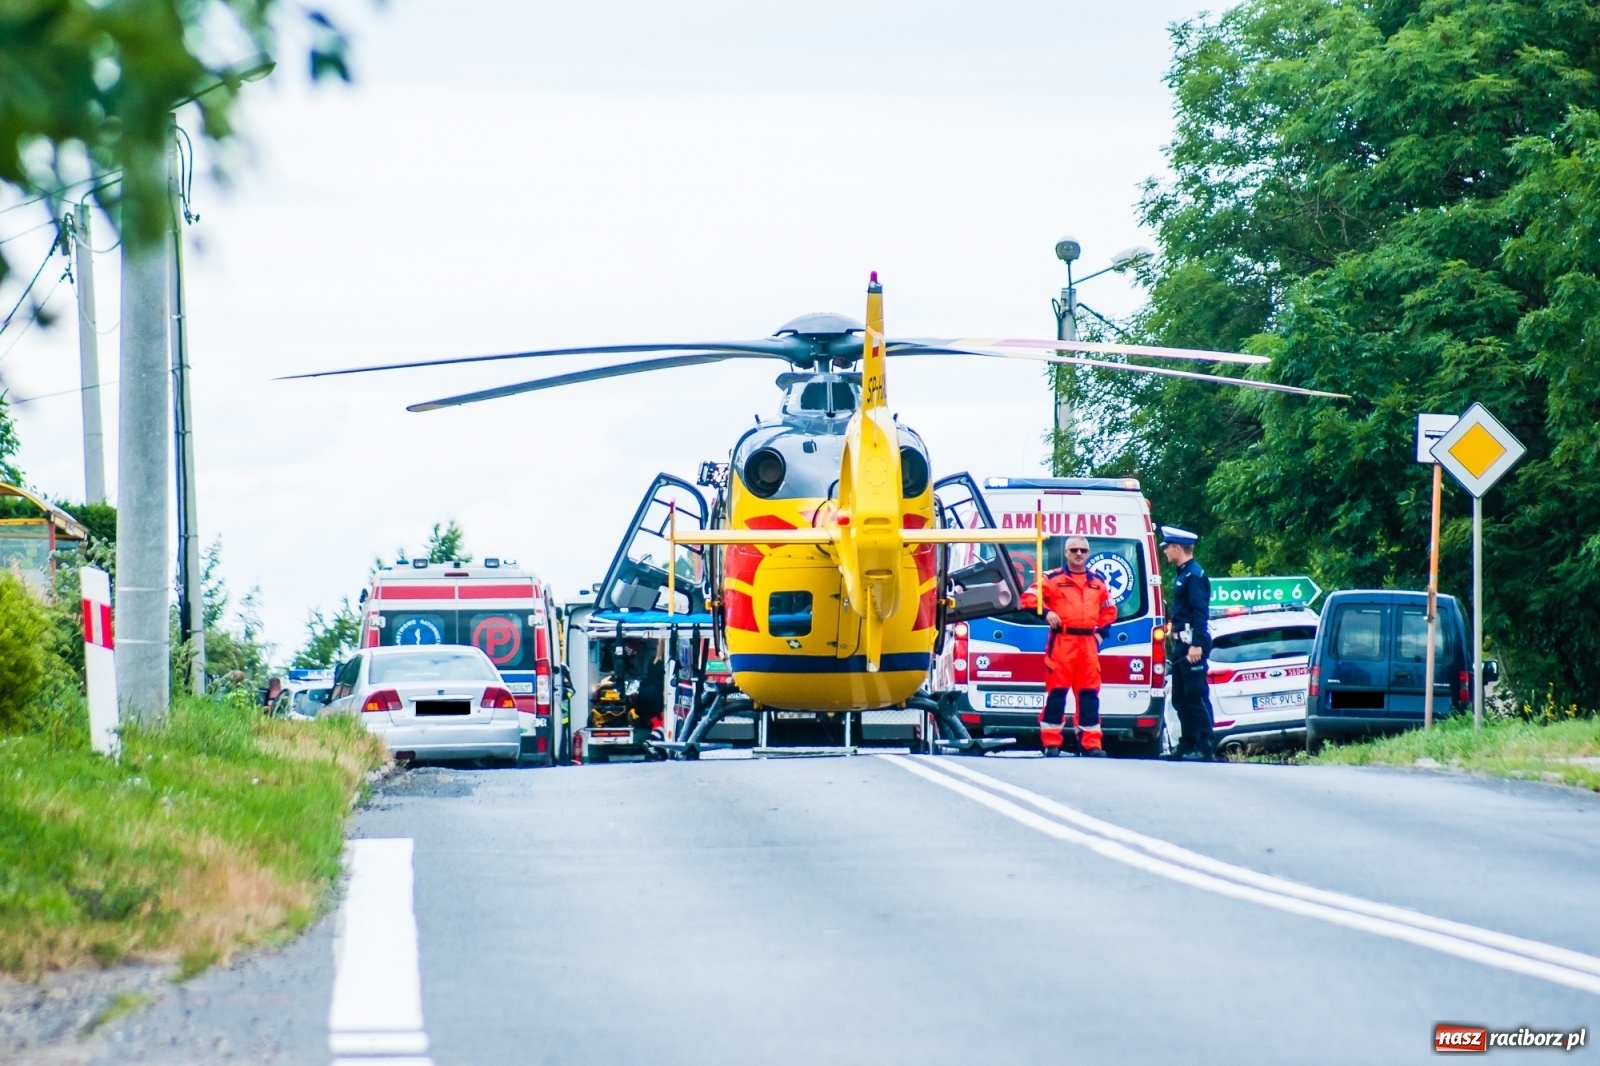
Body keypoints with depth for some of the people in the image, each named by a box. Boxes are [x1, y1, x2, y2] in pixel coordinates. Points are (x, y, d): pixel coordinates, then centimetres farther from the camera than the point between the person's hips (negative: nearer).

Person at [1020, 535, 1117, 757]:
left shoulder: (1098, 583, 16)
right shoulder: (1053, 579, 2)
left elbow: (1109, 611, 26)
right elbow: (1029, 598, -4)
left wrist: (1101, 632, 11)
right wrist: (1045, 613, -19)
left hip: (1088, 643, 4)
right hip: (1062, 642, -4)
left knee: (1089, 693, 4)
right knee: (1057, 691, -5)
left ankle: (1091, 744, 7)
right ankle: (1051, 742, -1)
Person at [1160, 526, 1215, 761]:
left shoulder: (1194, 576, -13)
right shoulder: (1182, 575, 18)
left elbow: (1200, 614, -21)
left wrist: (1197, 645, -27)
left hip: (1193, 646, -11)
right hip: (1182, 644, 11)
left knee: (1197, 697, -9)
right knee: (1180, 698, 13)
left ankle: (1204, 748, -9)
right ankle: (1187, 744, 19)